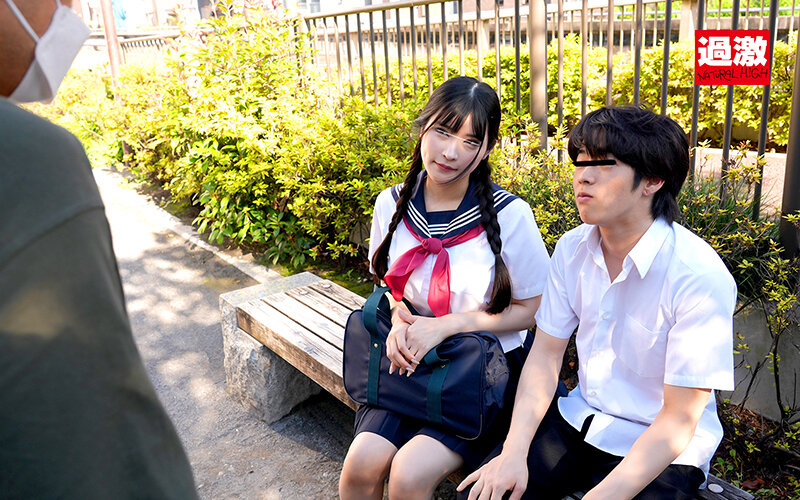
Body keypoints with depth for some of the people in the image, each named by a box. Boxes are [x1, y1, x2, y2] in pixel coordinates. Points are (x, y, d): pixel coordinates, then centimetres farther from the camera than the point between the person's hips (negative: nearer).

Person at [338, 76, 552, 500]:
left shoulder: (509, 214, -15)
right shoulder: (392, 205, -3)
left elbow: (531, 309, -7)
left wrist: (445, 325, -17)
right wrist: (399, 322, -9)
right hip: (413, 362, 4)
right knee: (362, 461, -17)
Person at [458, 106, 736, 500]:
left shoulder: (700, 276, -22)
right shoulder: (572, 249, -4)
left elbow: (678, 421, -19)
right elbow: (546, 353, -1)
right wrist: (514, 452, -13)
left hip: (665, 453, -4)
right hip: (580, 420, 4)